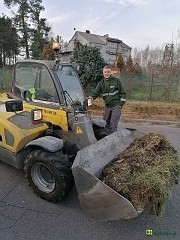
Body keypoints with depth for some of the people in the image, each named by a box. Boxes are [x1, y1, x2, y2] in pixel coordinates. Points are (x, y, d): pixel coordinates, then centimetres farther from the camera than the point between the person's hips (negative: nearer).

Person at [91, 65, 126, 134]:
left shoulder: (116, 81, -5)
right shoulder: (101, 83, 6)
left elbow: (123, 93, -2)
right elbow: (95, 93, -2)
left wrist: (121, 104, -8)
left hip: (116, 106, -5)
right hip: (107, 106, 5)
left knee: (113, 124, -6)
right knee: (106, 123, 11)